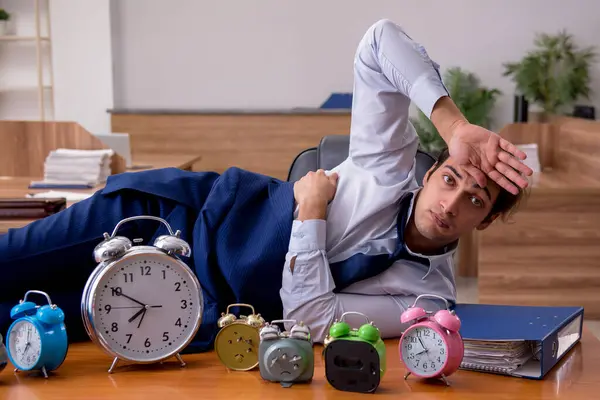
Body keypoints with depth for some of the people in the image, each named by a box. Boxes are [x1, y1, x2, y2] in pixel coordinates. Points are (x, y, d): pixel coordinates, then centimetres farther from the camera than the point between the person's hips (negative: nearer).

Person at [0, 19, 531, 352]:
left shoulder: (428, 295, -14)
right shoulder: (392, 170, -11)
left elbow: (312, 318, -22)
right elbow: (378, 41, -19)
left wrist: (311, 211, -22)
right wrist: (454, 126, -27)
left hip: (202, 307, 0)